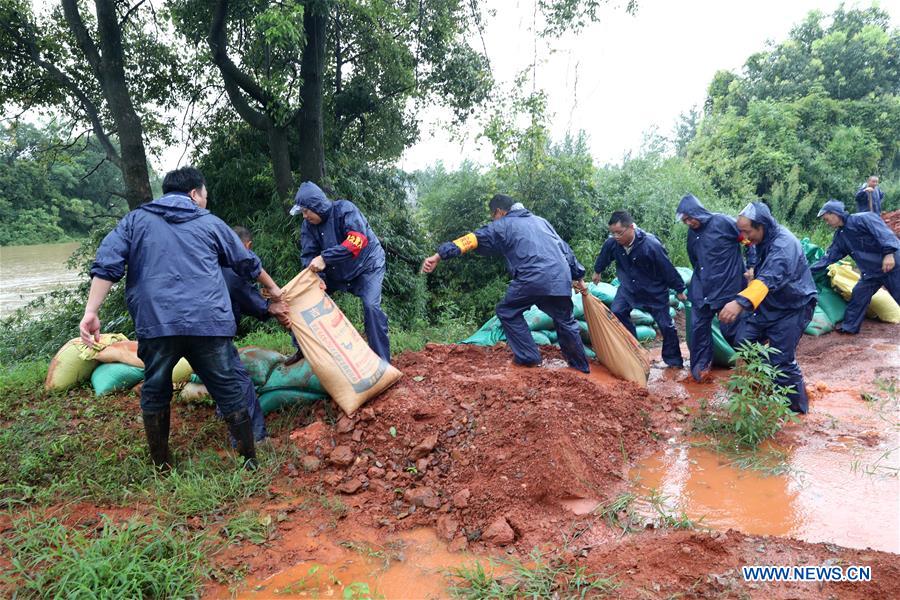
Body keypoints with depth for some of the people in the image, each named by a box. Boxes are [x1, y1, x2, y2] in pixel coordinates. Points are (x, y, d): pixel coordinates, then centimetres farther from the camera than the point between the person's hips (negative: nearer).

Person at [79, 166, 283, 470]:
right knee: (230, 392, 9)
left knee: (155, 394, 19)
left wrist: (91, 312, -1)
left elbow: (107, 265, 2)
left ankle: (161, 465, 28)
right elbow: (248, 262, 27)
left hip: (155, 323, 1)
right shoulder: (210, 223, 17)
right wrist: (272, 288, 42)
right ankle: (249, 460, 17)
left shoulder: (135, 220, 16)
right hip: (209, 323, 0)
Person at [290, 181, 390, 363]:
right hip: (335, 271, 6)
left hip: (366, 265, -6)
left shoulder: (344, 209, -24)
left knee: (371, 306, -25)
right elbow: (308, 255, -9)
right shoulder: (308, 225, -6)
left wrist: (325, 258, -43)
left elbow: (358, 240, -38)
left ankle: (382, 361, -14)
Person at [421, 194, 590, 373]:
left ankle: (528, 357, 13)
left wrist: (439, 255, -7)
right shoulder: (540, 220, 28)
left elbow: (472, 239, 0)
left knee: (508, 311, 15)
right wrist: (578, 276, 33)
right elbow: (565, 248, 29)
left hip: (533, 278, -6)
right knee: (565, 321, 21)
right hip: (561, 279, 6)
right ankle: (581, 366, 28)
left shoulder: (502, 225, 11)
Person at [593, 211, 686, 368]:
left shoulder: (651, 245, -34)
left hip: (655, 291, -4)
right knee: (616, 313, -8)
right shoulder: (612, 243, -22)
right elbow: (604, 257, 4)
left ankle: (674, 361, 21)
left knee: (666, 325, 4)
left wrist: (679, 290, -12)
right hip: (628, 287, 4)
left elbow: (667, 269, -23)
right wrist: (597, 271, 22)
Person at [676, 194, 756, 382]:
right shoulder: (692, 234, 8)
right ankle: (700, 367, 16)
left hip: (728, 288, -6)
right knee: (698, 327, 3)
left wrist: (751, 267, -10)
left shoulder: (723, 222, -12)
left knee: (730, 329, 1)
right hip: (702, 291, 6)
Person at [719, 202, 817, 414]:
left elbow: (768, 279, -48)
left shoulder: (784, 245, -31)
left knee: (782, 361, -7)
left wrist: (741, 302, -61)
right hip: (768, 305, 9)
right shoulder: (765, 238, -3)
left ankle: (797, 406, 15)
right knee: (743, 343, 4)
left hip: (792, 309, -9)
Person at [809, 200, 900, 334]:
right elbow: (828, 257, 10)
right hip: (870, 272, 8)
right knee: (858, 296, 8)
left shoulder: (863, 219, -13)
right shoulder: (840, 236, 10)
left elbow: (885, 233, -23)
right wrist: (808, 271, 4)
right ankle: (849, 327, 19)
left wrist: (889, 253, -34)